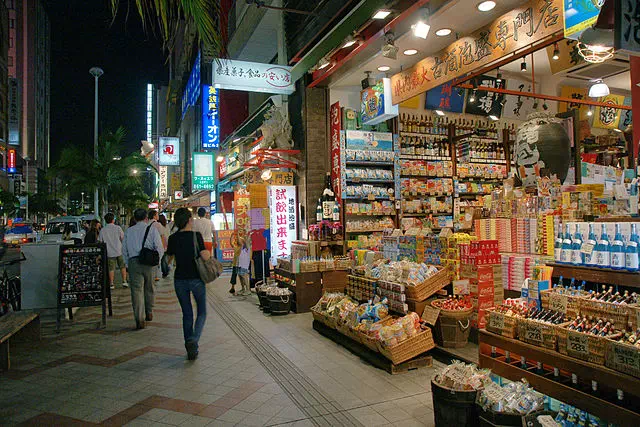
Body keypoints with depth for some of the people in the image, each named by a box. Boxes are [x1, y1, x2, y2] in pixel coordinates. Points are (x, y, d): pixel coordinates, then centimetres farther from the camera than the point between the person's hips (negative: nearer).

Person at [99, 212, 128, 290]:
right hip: (119, 251, -1)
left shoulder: (103, 230, -1)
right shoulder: (117, 228, -5)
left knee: (111, 268, 7)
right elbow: (123, 238, 0)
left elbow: (100, 241, 4)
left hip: (109, 252, 1)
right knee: (122, 266, 11)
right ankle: (124, 281, 7)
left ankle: (111, 283, 8)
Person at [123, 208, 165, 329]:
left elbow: (124, 250, 12)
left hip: (133, 262, 1)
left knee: (136, 290, 1)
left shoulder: (128, 231, 12)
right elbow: (159, 248, -5)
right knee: (149, 289, 16)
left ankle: (140, 319, -5)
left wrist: (128, 264, 16)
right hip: (149, 262, -1)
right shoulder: (152, 229, 3)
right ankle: (149, 313, 30)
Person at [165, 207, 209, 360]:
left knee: (187, 314, 15)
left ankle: (190, 347, 18)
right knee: (202, 313, 10)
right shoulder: (196, 235, -12)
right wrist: (208, 253, 2)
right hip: (196, 279, -3)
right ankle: (193, 340, -11)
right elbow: (204, 256, -19)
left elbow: (169, 259, 8)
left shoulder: (173, 238, 0)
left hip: (180, 280, 4)